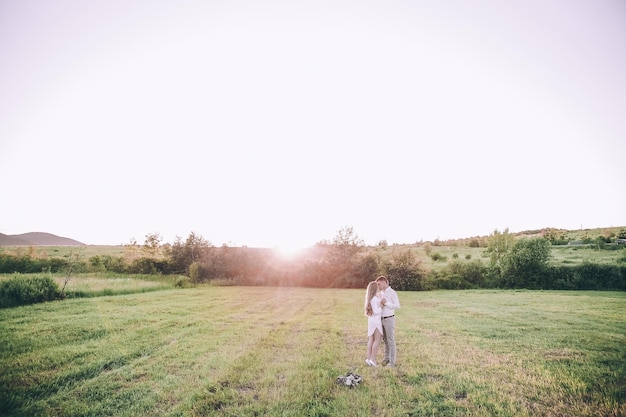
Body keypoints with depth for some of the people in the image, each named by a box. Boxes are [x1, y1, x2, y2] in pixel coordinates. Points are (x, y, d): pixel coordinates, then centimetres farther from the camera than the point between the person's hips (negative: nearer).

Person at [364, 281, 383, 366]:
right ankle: (372, 359, 1)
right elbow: (376, 311, -22)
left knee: (371, 340, 10)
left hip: (371, 320, 9)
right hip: (376, 321, -9)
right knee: (377, 340, -1)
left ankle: (369, 358, 13)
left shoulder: (370, 298, 7)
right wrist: (381, 307, -8)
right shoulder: (374, 299, -21)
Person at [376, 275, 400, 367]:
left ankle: (392, 361, 9)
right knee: (385, 340, 15)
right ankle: (387, 358, 27)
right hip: (382, 319, 7)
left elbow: (397, 306, -18)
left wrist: (386, 303, -22)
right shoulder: (381, 293, 9)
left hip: (389, 319, -7)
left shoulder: (392, 293, -14)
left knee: (391, 341, 0)